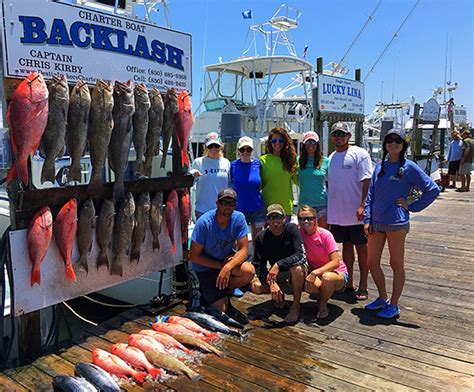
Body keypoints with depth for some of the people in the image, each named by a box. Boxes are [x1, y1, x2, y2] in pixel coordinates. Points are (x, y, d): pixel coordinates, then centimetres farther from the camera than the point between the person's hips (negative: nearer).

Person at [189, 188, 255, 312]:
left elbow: (244, 250, -18)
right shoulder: (204, 223, -24)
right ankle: (206, 293, 22)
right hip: (206, 266, -3)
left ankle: (224, 290, 2)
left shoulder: (239, 218, -16)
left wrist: (228, 267, -36)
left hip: (227, 259, 4)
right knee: (221, 308, -12)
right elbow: (194, 256, -18)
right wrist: (221, 265, -21)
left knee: (249, 271, -27)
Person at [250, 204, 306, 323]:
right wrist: (271, 283, -27)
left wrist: (278, 265, -37)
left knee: (297, 267, -37)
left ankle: (295, 306, -16)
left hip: (294, 274, -3)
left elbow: (301, 255, -27)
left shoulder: (292, 229, -16)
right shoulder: (261, 237, -9)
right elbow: (259, 265, -11)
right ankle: (280, 294, 8)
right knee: (255, 286, -23)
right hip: (275, 275, 3)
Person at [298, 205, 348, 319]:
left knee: (327, 277, -38)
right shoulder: (299, 233, -9)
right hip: (315, 273, 3)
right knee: (308, 285, -32)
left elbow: (336, 262, -22)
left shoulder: (325, 235, -18)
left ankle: (322, 305, -6)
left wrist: (314, 273, -33)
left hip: (337, 272, -2)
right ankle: (323, 296, 4)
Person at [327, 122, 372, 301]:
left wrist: (362, 205, -23)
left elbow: (366, 181, -14)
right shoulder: (331, 157, 14)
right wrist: (328, 207, 14)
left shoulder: (359, 154, -7)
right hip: (337, 213, 6)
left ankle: (363, 286, 13)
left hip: (356, 214, -6)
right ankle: (348, 283, 26)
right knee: (346, 246, 15)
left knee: (361, 248, 4)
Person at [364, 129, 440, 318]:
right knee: (372, 263, 10)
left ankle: (394, 305, 21)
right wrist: (367, 220, 4)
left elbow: (433, 189, -6)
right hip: (376, 222, 6)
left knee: (396, 265, 7)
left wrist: (411, 206, -7)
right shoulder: (379, 167, 10)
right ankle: (382, 298, 31)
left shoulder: (409, 167, -6)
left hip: (397, 223, -6)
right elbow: (371, 195, 11)